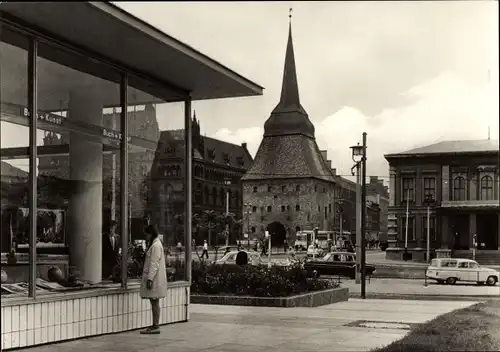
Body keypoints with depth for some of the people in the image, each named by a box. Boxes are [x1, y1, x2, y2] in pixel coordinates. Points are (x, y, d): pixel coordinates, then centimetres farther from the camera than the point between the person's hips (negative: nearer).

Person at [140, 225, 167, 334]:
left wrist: (150, 279, -22)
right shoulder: (153, 244, 18)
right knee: (154, 302, 10)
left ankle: (156, 327, -4)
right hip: (153, 278, 10)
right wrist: (148, 277, 21)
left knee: (155, 302, -7)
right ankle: (155, 325, 14)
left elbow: (154, 264, -20)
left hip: (155, 279, -10)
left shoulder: (156, 246, -15)